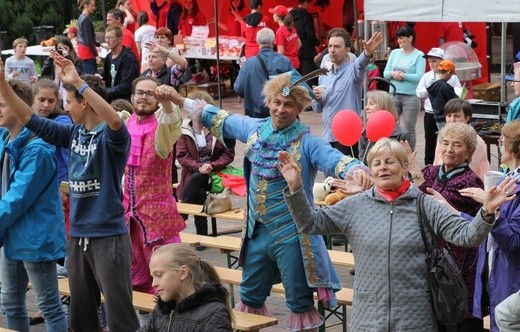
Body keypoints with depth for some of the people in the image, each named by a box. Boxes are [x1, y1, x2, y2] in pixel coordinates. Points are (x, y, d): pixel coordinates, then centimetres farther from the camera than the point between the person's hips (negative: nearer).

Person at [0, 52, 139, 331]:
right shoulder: (73, 133, 8)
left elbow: (115, 121, -36)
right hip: (78, 235, 7)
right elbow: (28, 119, 9)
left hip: (109, 236, -7)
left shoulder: (111, 136, -12)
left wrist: (79, 82, -39)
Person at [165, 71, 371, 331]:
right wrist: (180, 100, 18)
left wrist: (356, 170, -52)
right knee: (250, 297, 20)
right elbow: (220, 119, 17)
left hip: (291, 235, -6)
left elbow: (335, 159, -29)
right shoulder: (254, 128, 3)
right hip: (257, 231, 6)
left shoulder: (306, 142, -14)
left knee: (300, 302, 3)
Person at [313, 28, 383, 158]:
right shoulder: (324, 76, 13)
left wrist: (367, 53, -55)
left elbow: (360, 65, -32)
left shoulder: (353, 71, -6)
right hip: (327, 136, 7)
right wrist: (318, 98, -3)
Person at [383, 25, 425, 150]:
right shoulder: (394, 53, 10)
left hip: (411, 96, -4)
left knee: (409, 128, 3)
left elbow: (419, 77, -12)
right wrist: (393, 74, -13)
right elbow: (385, 73, 7)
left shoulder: (419, 55, -3)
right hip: (394, 95, 4)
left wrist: (402, 75, -14)